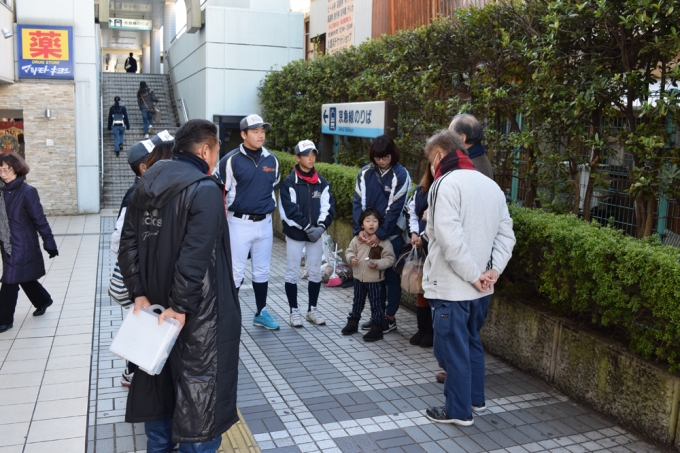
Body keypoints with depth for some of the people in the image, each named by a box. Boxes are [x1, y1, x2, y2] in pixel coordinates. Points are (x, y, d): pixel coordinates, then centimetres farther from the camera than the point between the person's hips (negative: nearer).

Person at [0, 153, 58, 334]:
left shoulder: (27, 191, -15)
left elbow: (39, 219, -13)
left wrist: (49, 243, -11)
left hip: (22, 245, -6)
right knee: (23, 277, 19)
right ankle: (43, 300, 40)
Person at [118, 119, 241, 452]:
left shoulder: (147, 183, 7)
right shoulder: (204, 189, -17)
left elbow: (128, 244, 6)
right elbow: (195, 257, -24)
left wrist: (139, 292, 5)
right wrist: (181, 306, -19)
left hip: (155, 304, 8)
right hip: (198, 313, -8)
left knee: (160, 378, 21)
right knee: (199, 389, 4)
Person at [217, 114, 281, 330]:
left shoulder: (272, 160, 4)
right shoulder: (231, 160, -11)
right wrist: (229, 214, -5)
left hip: (264, 223, 5)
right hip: (239, 223, -5)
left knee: (262, 271, 14)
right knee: (236, 272, -1)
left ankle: (261, 313, 27)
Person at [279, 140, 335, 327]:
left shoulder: (322, 183, 5)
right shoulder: (289, 183, -8)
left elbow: (328, 207, 1)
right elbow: (290, 210, -13)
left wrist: (321, 227, -14)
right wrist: (307, 227, -18)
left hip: (317, 234, 4)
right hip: (295, 234, -4)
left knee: (316, 272, 10)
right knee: (293, 273, 3)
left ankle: (312, 309, 24)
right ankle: (294, 310, 15)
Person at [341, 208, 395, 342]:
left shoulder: (383, 241, -12)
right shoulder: (357, 239, -1)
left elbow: (389, 259, -12)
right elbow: (349, 251, 8)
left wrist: (377, 264, -25)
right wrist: (351, 258, -13)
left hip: (374, 279, -4)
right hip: (358, 277, 4)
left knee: (376, 303, 4)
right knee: (357, 301, 20)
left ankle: (377, 328, 12)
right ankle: (352, 322, 35)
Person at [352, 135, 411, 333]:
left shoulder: (400, 174, -11)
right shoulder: (365, 173, 1)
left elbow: (395, 209, -14)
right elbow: (358, 203, -1)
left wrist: (380, 234, -18)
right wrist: (360, 229, -13)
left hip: (392, 235, -4)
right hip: (369, 234, 4)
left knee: (391, 276, 6)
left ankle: (390, 317, 17)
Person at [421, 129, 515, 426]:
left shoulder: (446, 183, -15)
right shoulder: (491, 185, 9)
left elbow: (450, 239, -26)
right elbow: (506, 235, 7)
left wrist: (474, 275, -18)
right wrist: (493, 271, -1)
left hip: (451, 288, -8)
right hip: (480, 290, 8)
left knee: (452, 348, 6)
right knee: (472, 342, 23)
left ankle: (458, 411, 19)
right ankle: (476, 399, 37)